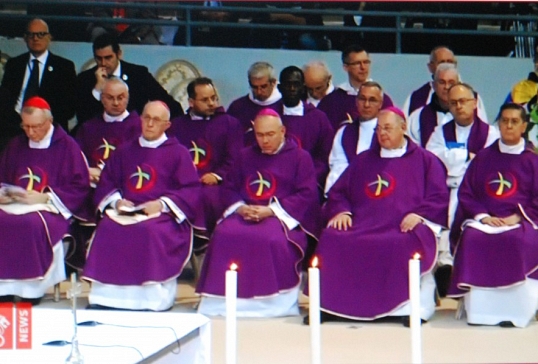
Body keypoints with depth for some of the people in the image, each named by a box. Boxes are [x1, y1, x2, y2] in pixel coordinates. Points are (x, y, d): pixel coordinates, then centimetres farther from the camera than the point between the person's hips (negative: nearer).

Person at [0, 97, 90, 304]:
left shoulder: (67, 146, 2)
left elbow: (80, 188, -4)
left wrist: (45, 197, -14)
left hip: (51, 209, -4)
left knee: (32, 224, -38)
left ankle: (31, 292, -26)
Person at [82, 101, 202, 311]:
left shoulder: (178, 153, 11)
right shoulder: (125, 151, 23)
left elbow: (191, 191, 1)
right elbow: (106, 184, 20)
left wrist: (162, 204, -14)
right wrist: (116, 201, -2)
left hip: (163, 216, -3)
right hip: (126, 213, 3)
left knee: (150, 231, -37)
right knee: (107, 228, -29)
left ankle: (151, 298, -33)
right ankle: (104, 297, -28)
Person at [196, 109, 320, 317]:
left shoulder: (300, 157, 11)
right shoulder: (245, 156, 25)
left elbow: (307, 195, -1)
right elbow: (229, 189, 19)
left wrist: (271, 210, -13)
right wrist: (240, 207, -5)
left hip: (283, 216, -4)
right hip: (245, 214, 4)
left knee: (272, 239, -38)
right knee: (224, 235, -29)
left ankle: (275, 300, -27)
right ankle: (223, 300, -26)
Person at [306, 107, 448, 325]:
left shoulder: (425, 160, 17)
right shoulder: (363, 161, 27)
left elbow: (439, 197, 6)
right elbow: (338, 192, 23)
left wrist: (418, 214, -13)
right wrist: (342, 211, 1)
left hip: (406, 227, -3)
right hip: (362, 224, 3)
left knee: (405, 244, -39)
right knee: (332, 238, -26)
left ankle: (411, 307, -33)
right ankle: (330, 305, -24)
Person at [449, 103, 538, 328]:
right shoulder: (483, 158, 15)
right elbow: (465, 193, 10)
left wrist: (516, 217, -12)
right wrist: (482, 215, -8)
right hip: (484, 220, 2)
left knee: (517, 241, -36)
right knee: (472, 238, -32)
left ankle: (513, 310, -32)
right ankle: (478, 308, -31)